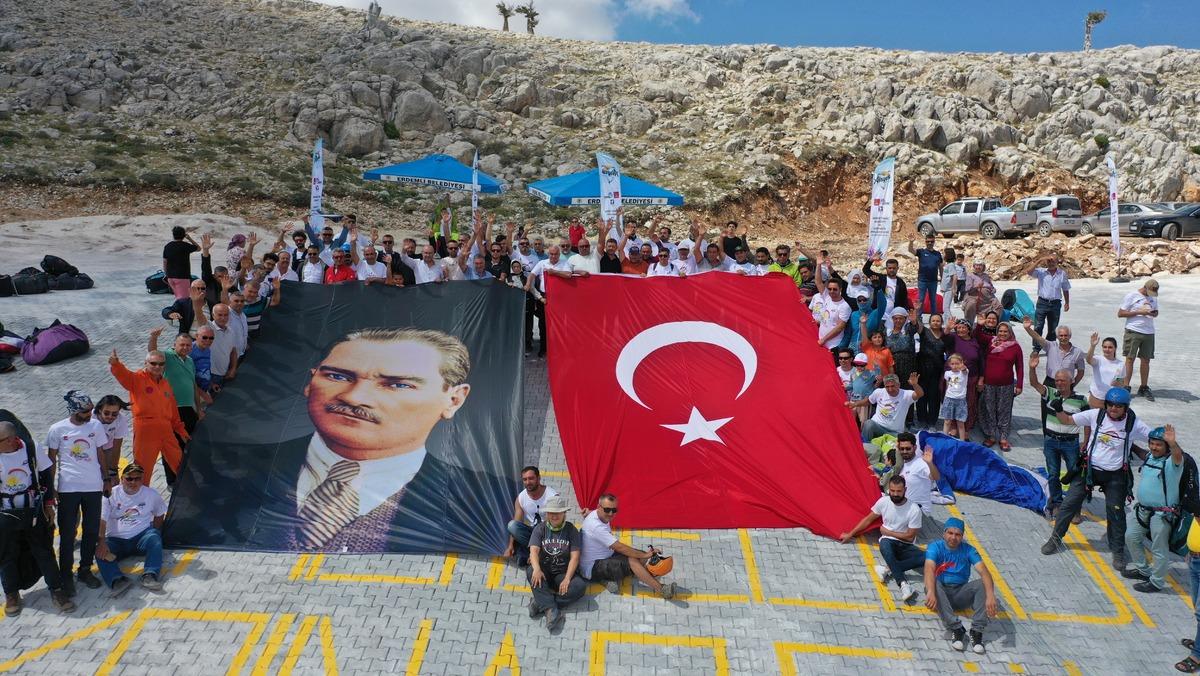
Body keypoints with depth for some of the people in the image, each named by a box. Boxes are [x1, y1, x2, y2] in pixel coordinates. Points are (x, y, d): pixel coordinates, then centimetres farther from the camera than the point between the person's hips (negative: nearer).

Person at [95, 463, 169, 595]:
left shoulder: (151, 494, 6)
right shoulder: (111, 495, 0)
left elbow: (159, 514, 20)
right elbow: (101, 521, -9)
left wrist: (154, 533, 3)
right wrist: (102, 543, -24)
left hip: (141, 536, 0)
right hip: (116, 540, 0)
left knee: (154, 538, -33)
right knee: (100, 552, -30)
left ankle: (149, 576, -43)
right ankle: (117, 580, -49)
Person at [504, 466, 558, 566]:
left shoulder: (552, 496, -17)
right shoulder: (521, 498, -3)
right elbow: (516, 524, -5)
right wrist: (510, 546, -18)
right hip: (530, 532, 3)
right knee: (512, 525, -25)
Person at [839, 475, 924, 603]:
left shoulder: (914, 510, -15)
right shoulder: (883, 501, -7)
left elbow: (910, 537, -11)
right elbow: (868, 519, 7)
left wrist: (887, 531, -6)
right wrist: (850, 534, 9)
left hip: (906, 546, -1)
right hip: (889, 542, 1)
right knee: (884, 544, -38)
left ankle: (888, 570, -30)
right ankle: (903, 584, -43)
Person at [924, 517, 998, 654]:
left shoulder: (968, 550, -3)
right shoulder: (935, 547, -9)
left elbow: (984, 571, -19)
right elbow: (929, 569, -28)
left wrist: (990, 595, -39)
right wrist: (931, 592, -49)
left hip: (961, 593, 2)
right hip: (941, 592, -2)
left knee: (983, 583, -23)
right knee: (934, 584, -34)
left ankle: (977, 630, -27)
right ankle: (956, 628, -33)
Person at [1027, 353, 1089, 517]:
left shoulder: (1080, 400, -6)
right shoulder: (1050, 394, -2)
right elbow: (1034, 383, -15)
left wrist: (1086, 443, -3)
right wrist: (1032, 368, -33)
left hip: (1071, 443, -2)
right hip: (1050, 441, 2)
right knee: (1053, 475, 12)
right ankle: (1056, 503, 27)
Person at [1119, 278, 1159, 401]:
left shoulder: (1153, 298, 12)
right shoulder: (1131, 296, -5)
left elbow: (1156, 312, 23)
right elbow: (1120, 313, -7)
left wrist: (1152, 314, -2)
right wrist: (1138, 312, -16)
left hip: (1149, 333, 5)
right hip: (1133, 331, -5)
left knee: (1146, 360, 9)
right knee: (1130, 359, -5)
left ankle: (1143, 388, 19)